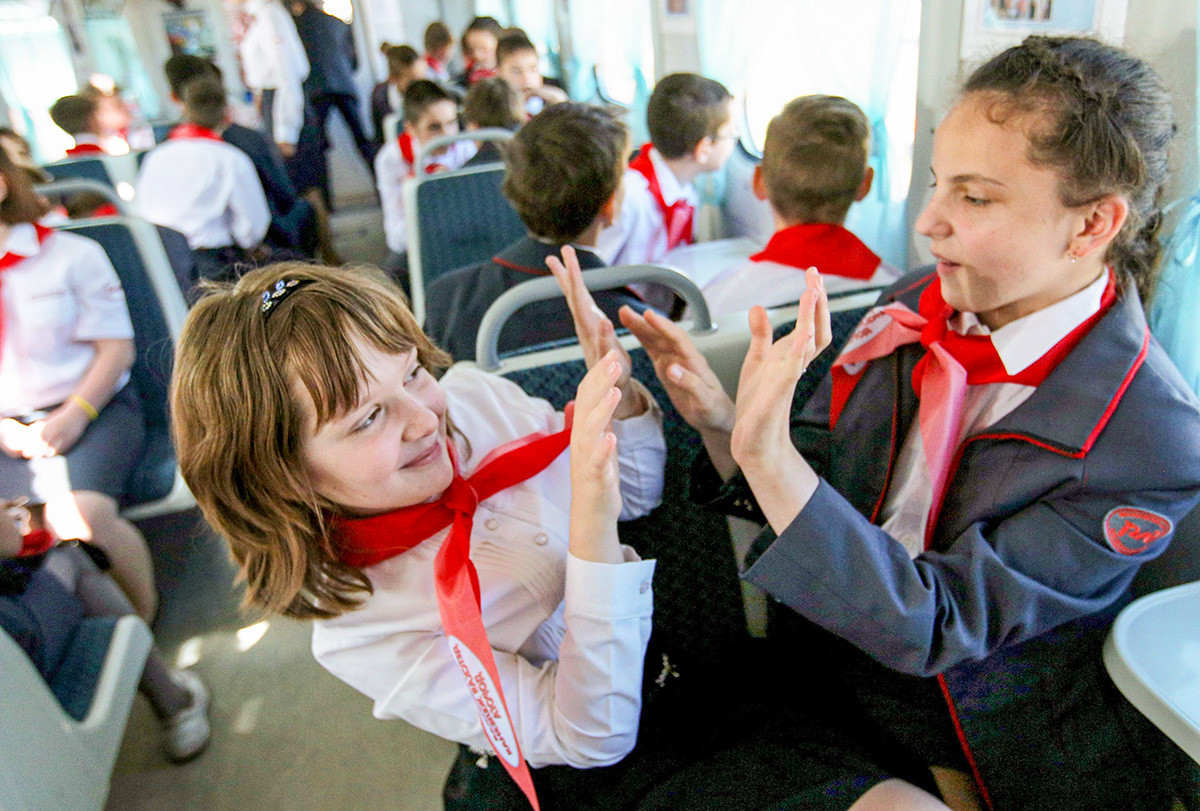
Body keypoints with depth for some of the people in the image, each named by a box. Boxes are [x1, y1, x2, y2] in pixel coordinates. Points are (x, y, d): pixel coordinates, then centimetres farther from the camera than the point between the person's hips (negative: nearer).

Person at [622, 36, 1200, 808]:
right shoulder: (913, 305, -6)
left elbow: (933, 626, -25)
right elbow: (807, 490, -1)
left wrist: (767, 452, -37)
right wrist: (720, 418, -22)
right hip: (818, 671, 4)